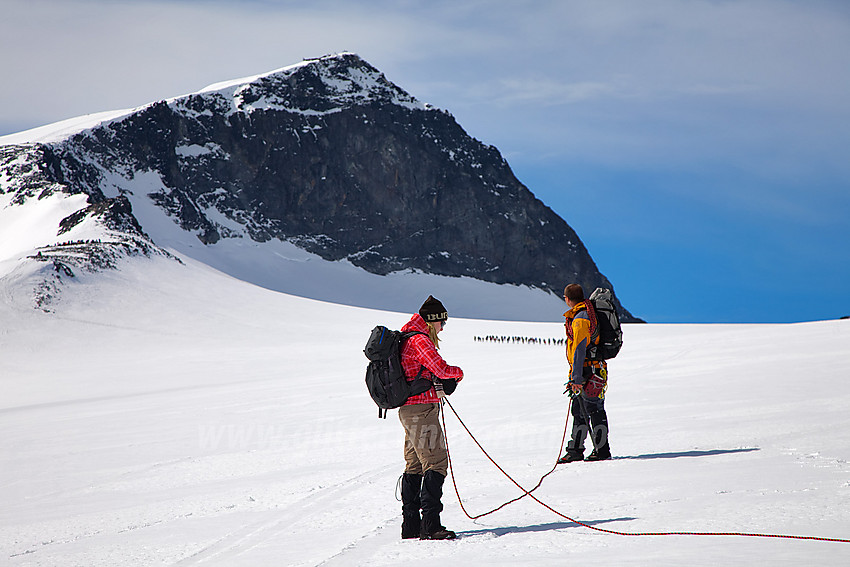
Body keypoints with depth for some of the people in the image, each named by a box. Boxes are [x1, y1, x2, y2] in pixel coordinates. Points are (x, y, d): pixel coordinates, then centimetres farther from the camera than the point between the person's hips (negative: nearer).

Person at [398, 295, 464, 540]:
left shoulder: (407, 339, 19)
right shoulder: (420, 340, -13)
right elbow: (441, 369, -22)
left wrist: (444, 381, 15)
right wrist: (458, 372, -1)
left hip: (408, 410, 11)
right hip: (422, 409, -11)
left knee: (414, 466, 13)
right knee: (435, 463, -13)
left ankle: (410, 525, 16)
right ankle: (430, 524, -18)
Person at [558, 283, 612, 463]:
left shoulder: (580, 319, -18)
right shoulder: (585, 315, 14)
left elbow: (579, 350, -21)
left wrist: (576, 378, -21)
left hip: (587, 372, -10)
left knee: (594, 411, -3)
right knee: (579, 411, 13)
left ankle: (602, 450, 3)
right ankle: (576, 450, 17)